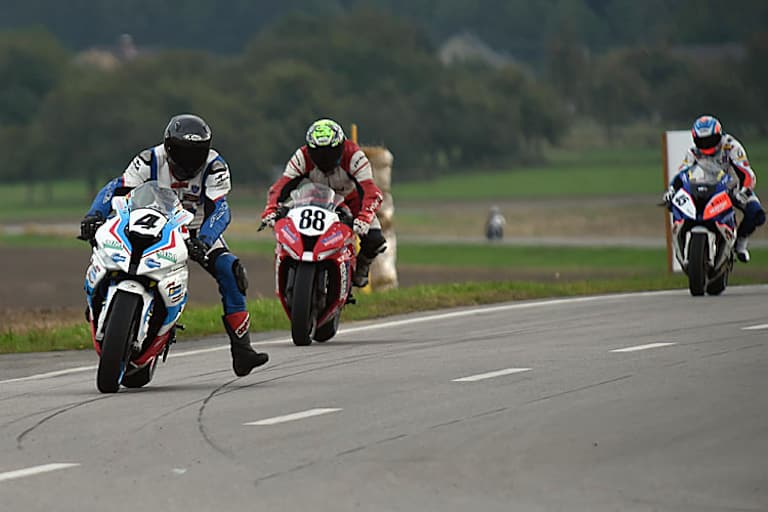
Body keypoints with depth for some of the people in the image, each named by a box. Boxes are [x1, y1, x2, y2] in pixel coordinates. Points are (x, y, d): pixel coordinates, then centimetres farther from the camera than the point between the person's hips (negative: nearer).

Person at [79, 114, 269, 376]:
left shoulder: (214, 166, -20)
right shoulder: (151, 160, -18)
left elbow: (218, 210, -31)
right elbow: (116, 189, -20)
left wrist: (202, 240, -50)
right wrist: (94, 215, -39)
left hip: (199, 230, -1)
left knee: (229, 270, -24)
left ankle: (241, 349, -24)